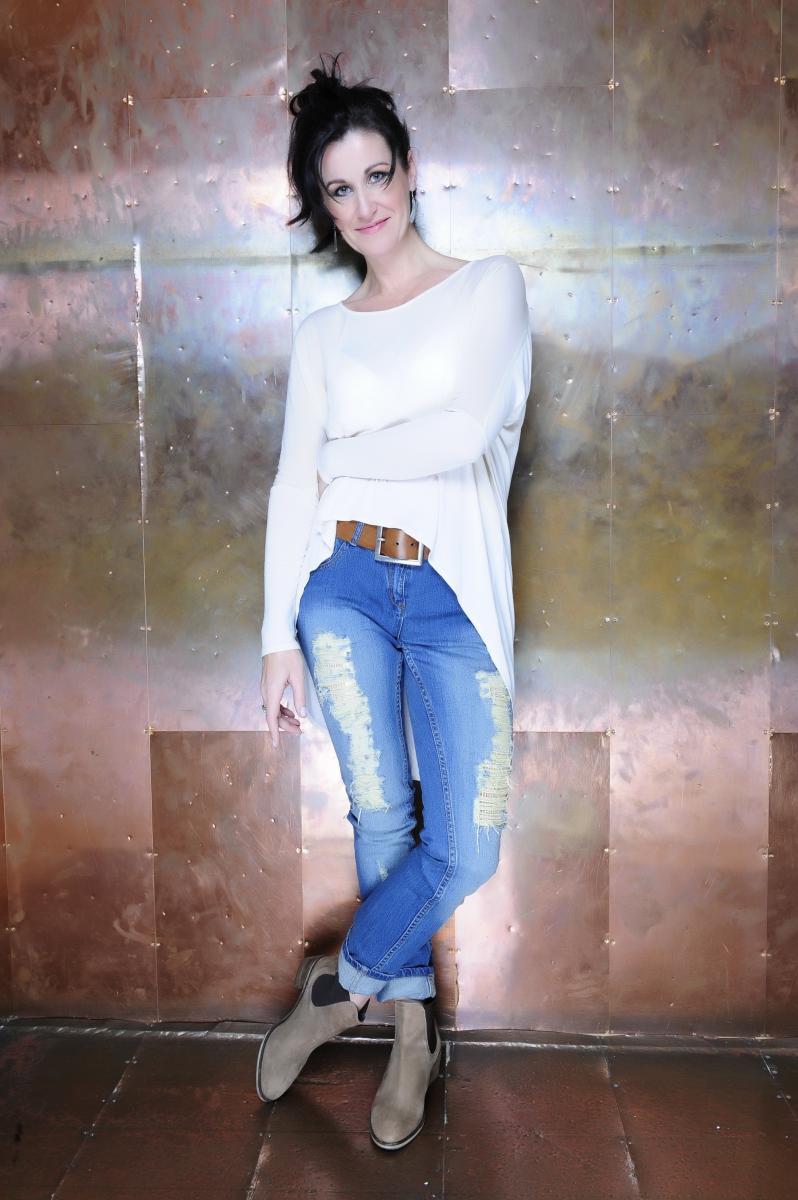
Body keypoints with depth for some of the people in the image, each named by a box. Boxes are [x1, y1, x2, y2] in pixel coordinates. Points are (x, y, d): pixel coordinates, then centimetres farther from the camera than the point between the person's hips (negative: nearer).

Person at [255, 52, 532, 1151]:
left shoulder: (492, 284, 5)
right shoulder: (321, 333, 12)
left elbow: (465, 431, -11)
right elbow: (292, 486, 6)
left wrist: (343, 454, 2)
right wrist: (278, 639, -1)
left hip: (456, 595, -1)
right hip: (343, 585, 2)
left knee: (468, 851, -6)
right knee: (383, 821, 4)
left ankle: (344, 983, 20)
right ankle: (413, 1024, 25)